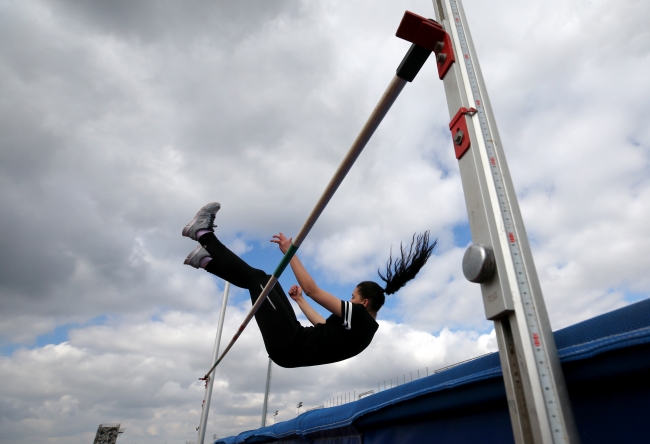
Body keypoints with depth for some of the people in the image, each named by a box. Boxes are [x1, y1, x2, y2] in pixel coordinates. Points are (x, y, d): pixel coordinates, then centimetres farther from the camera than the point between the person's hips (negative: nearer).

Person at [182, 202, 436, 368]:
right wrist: (299, 300, 32)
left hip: (288, 345, -9)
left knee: (258, 278, -7)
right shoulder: (363, 326, 12)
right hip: (293, 349, 9)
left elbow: (313, 290, -20)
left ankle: (204, 234, 6)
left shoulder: (358, 315, -16)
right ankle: (208, 260, 17)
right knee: (266, 281, 13)